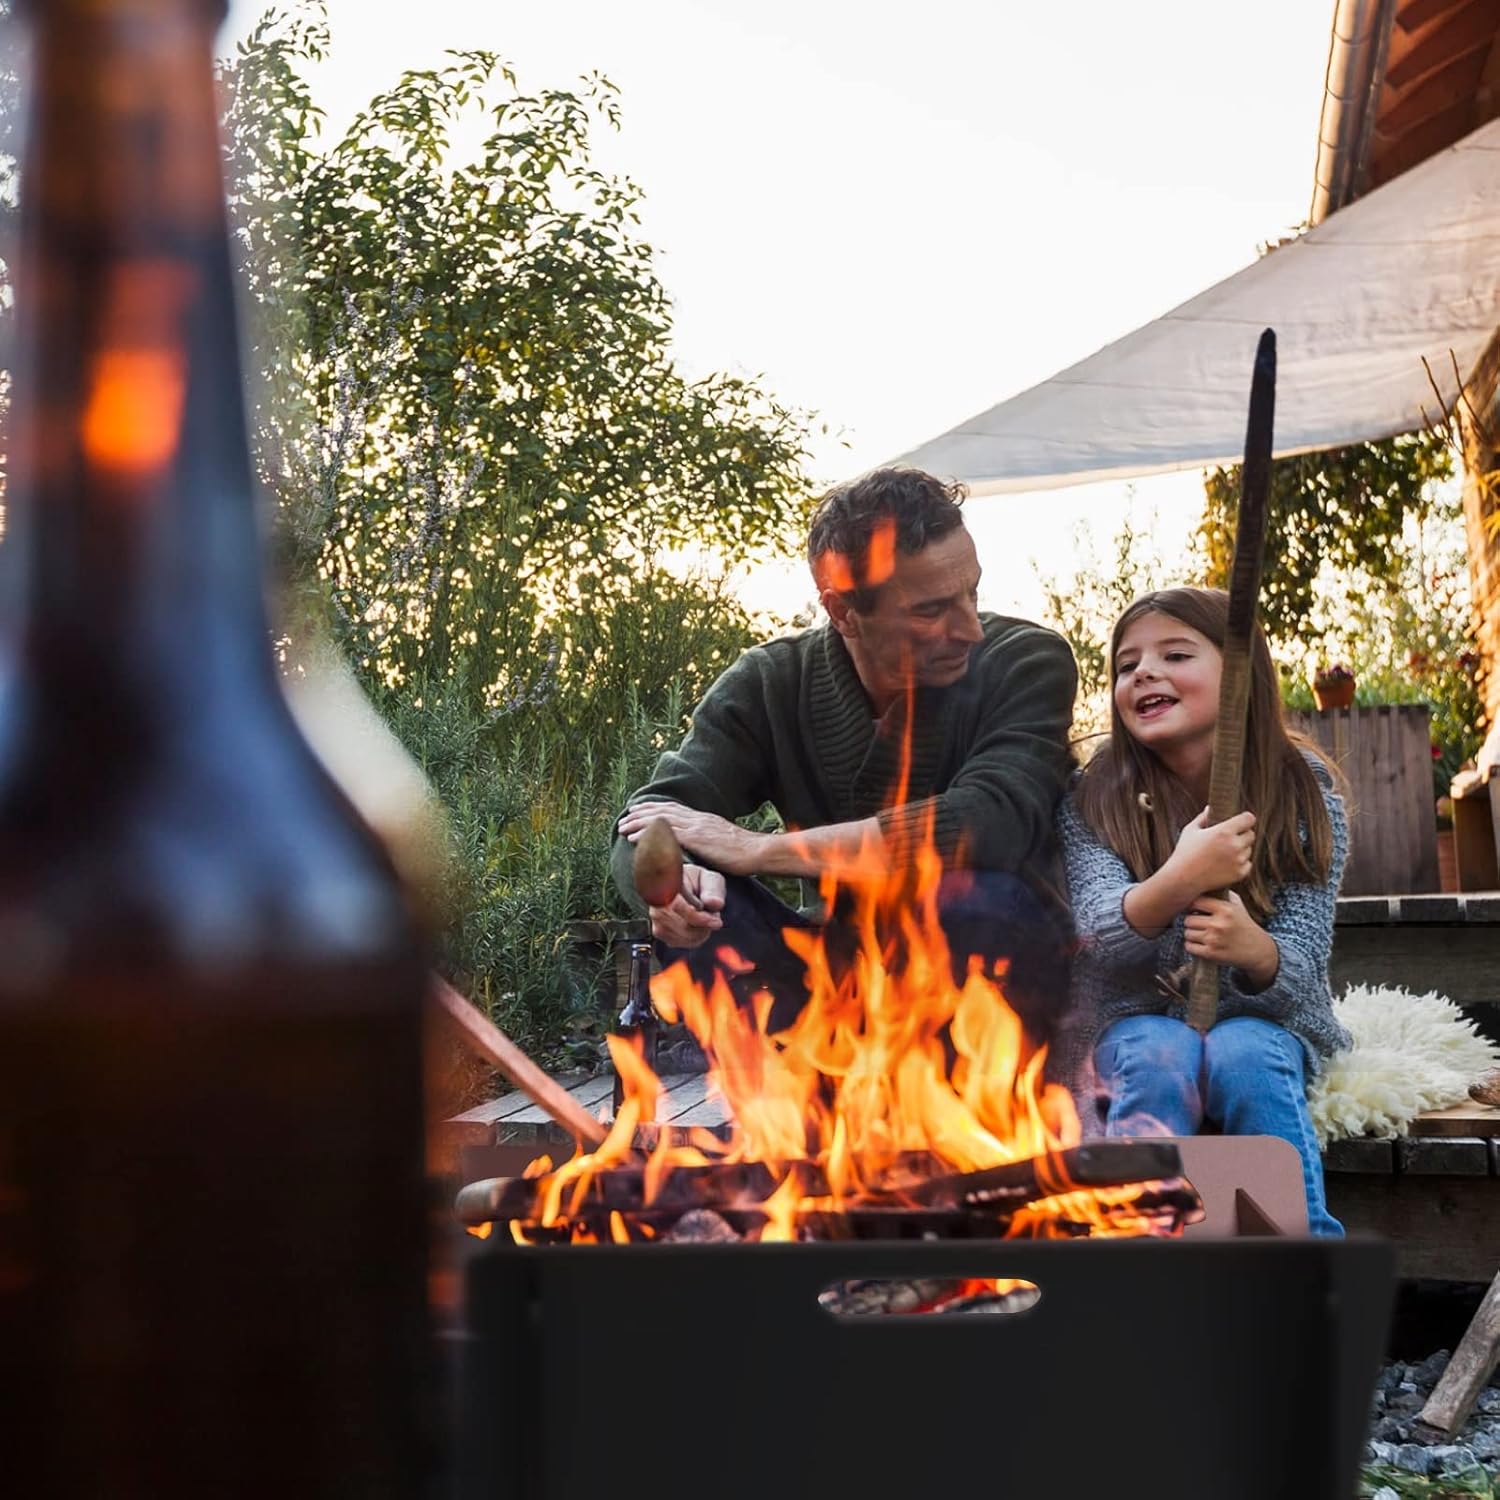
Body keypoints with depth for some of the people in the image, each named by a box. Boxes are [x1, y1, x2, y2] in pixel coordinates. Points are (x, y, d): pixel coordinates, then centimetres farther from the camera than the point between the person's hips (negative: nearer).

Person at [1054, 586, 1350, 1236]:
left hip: (1263, 1023, 0)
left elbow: (1300, 968, -11)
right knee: (1161, 1058, -32)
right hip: (1136, 1019, 0)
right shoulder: (1095, 797, -6)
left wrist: (1252, 947, -37)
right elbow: (1100, 941, -20)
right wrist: (1177, 882, -42)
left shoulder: (1304, 791, -7)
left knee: (1245, 1057, -32)